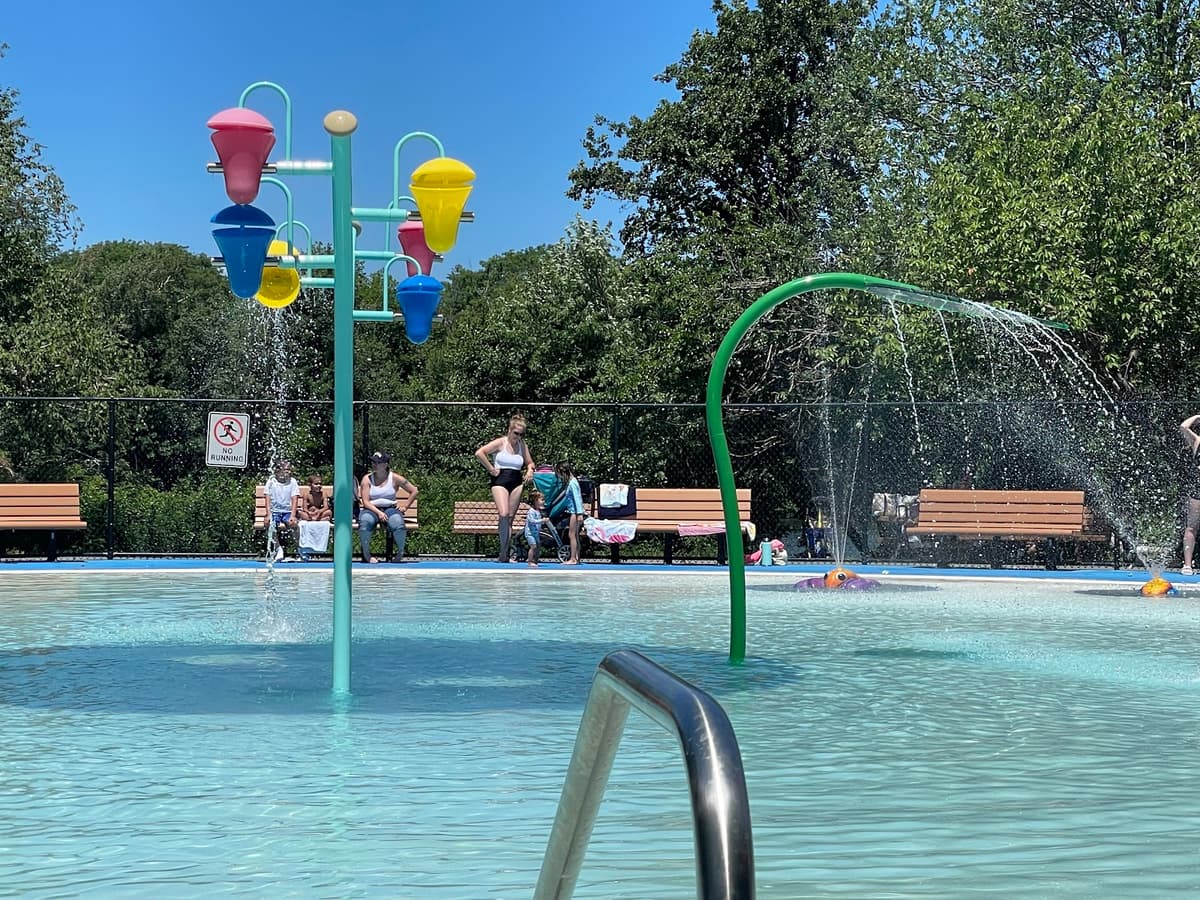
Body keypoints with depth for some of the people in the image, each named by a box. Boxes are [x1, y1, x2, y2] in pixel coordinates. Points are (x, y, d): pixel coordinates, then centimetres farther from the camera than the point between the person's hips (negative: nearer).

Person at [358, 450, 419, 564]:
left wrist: (405, 506, 1)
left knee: (398, 522, -35)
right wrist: (378, 512, -19)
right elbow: (365, 502, -5)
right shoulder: (367, 479, 2)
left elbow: (414, 491, 10)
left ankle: (400, 554, -20)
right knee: (365, 521, -36)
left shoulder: (395, 478, 3)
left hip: (390, 508, 0)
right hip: (371, 509, 0)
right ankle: (366, 555, -27)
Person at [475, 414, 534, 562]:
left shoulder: (522, 445, 11)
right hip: (500, 481, -5)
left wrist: (530, 470, 0)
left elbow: (530, 463, 23)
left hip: (516, 483, 5)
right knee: (503, 514, -21)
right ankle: (503, 552, -16)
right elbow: (479, 453, -12)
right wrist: (491, 469, -10)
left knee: (510, 519, 3)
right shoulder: (501, 443, -4)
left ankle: (505, 554, 7)